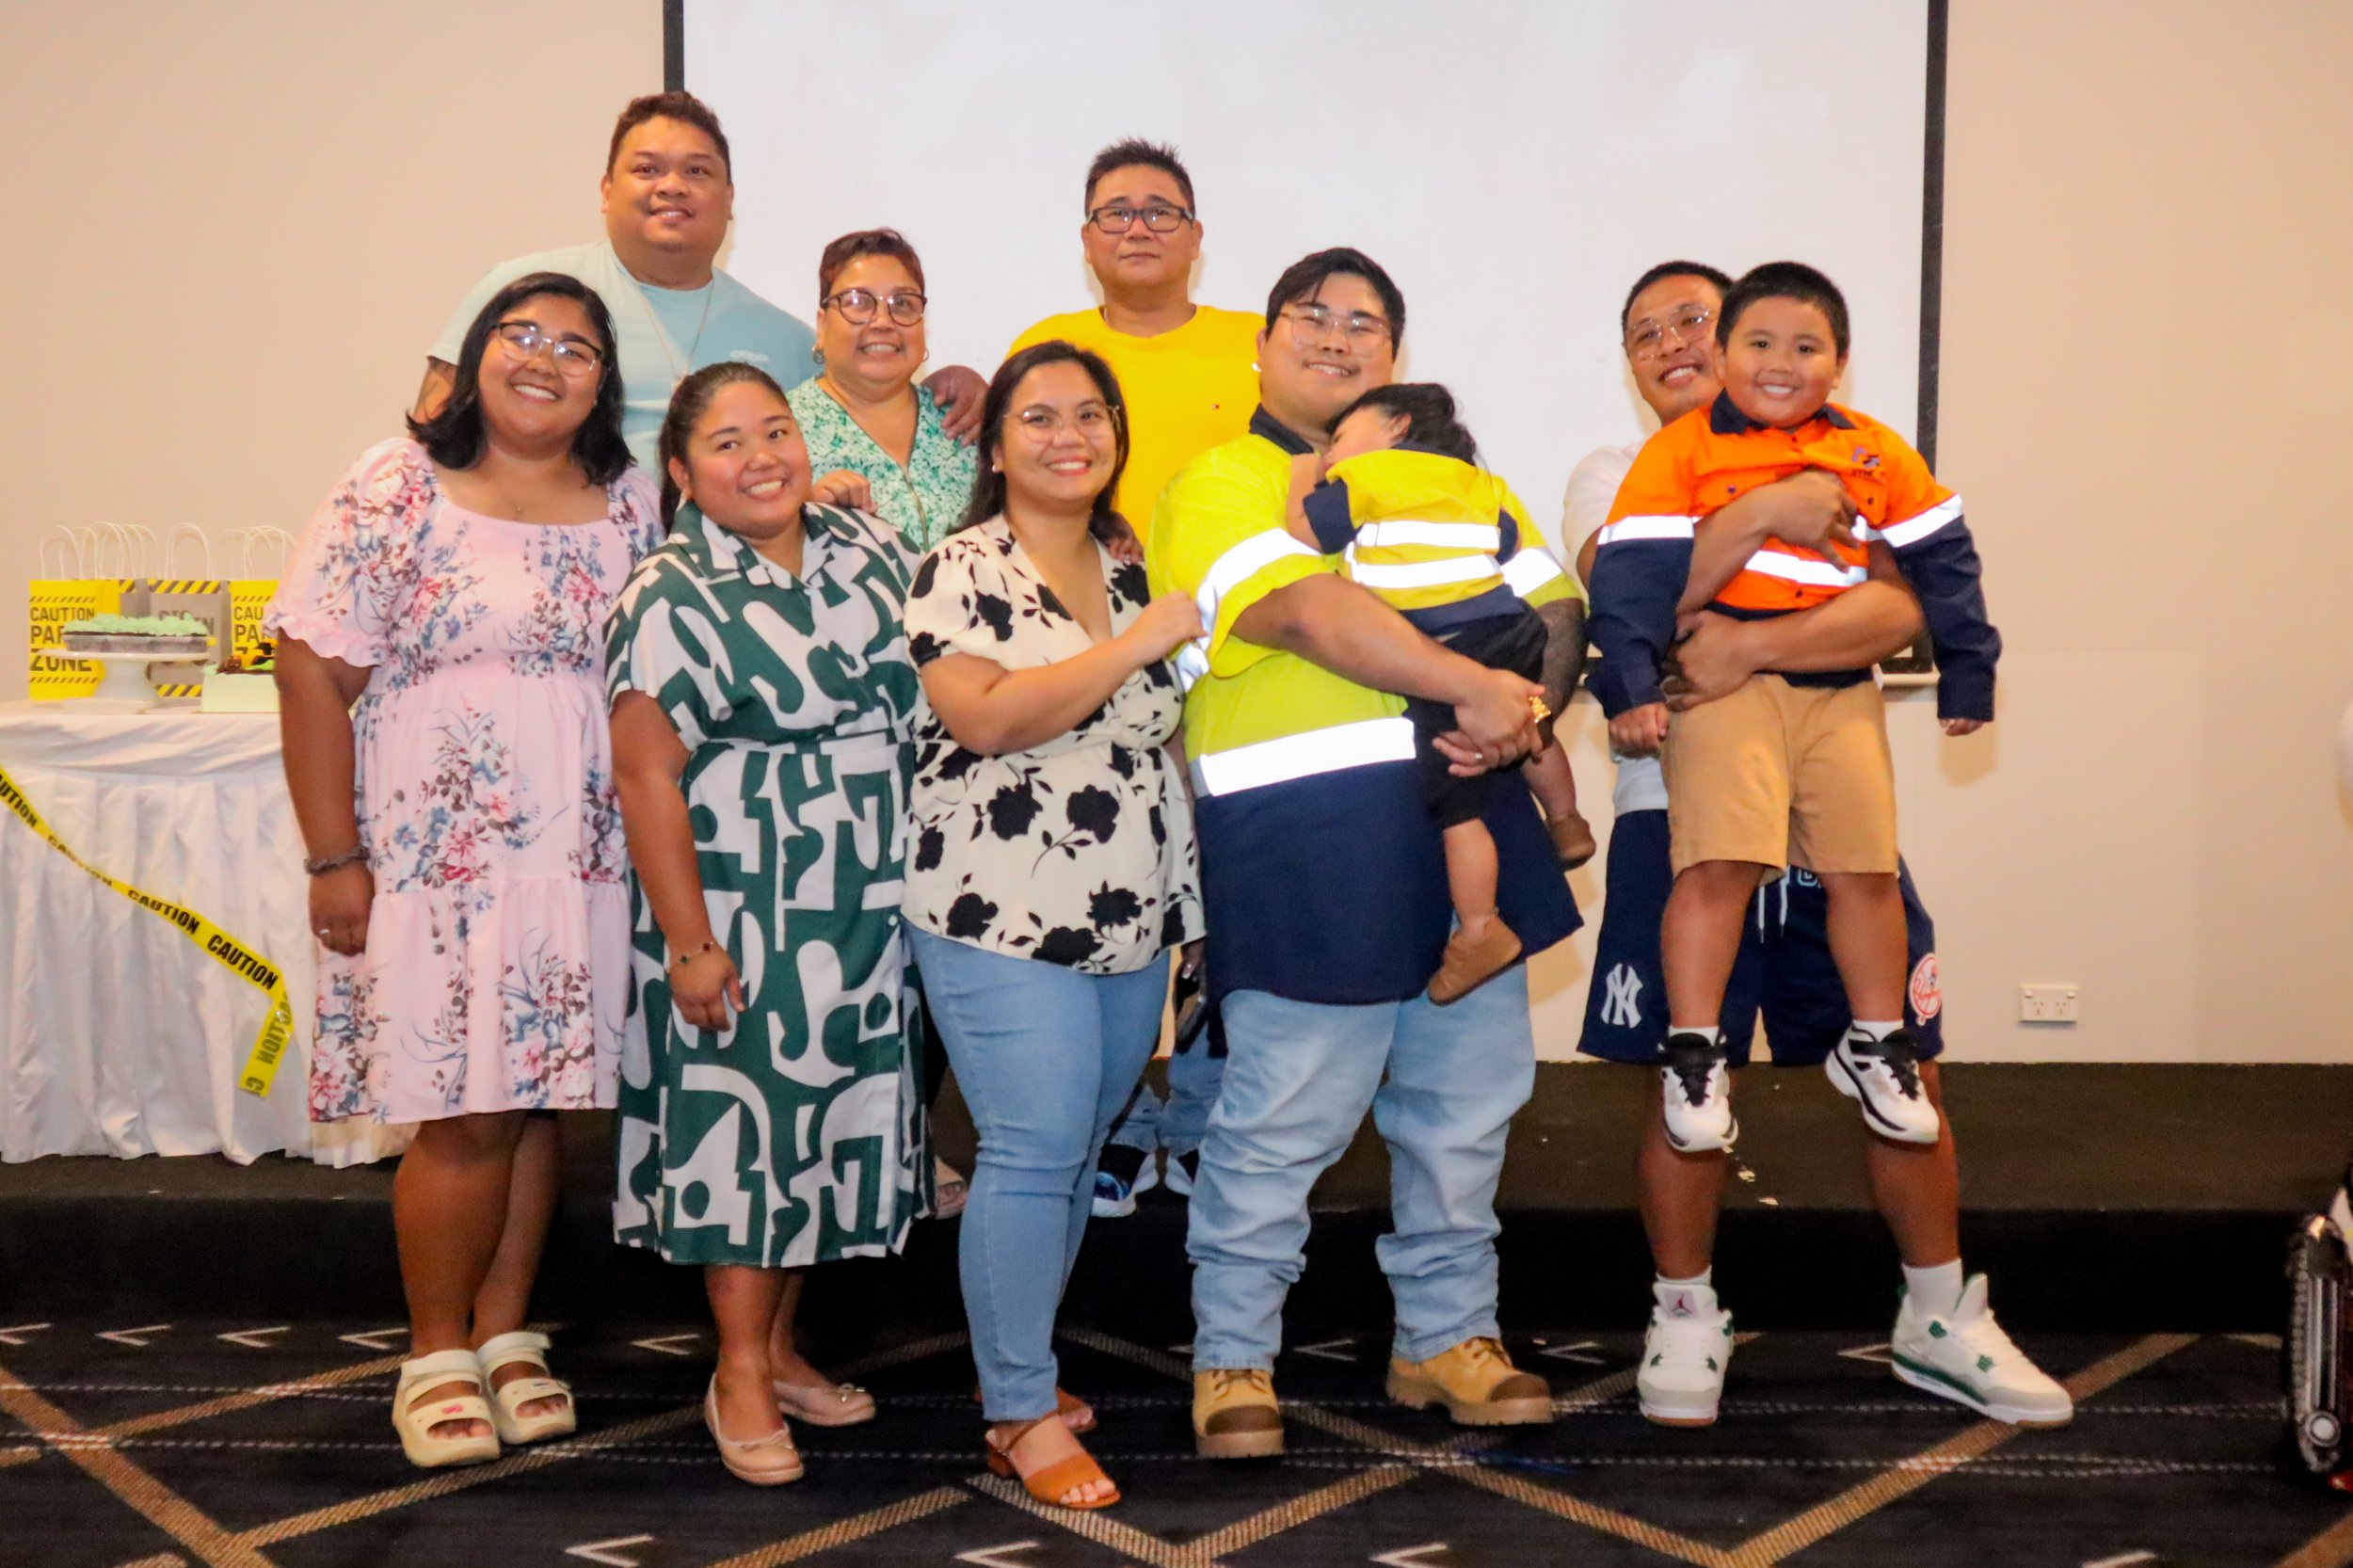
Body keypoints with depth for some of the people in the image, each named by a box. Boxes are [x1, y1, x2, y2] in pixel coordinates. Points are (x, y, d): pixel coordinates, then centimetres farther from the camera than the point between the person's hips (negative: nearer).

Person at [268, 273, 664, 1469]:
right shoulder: (395, 491, -4)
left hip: (585, 862, 4)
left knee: (542, 1102, 8)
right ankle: (437, 1351, 17)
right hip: (440, 859, -4)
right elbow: (314, 672, -7)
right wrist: (334, 860, -10)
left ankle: (506, 1334, 24)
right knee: (468, 1115, -2)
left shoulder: (629, 506, 8)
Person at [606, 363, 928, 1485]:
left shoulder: (869, 549, 6)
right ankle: (740, 1379, 15)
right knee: (746, 1124, 2)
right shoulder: (673, 601, -13)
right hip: (747, 916, -6)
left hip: (869, 910, 6)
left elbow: (928, 696, 15)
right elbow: (646, 775, -15)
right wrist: (688, 942, -18)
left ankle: (778, 1342, 30)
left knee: (830, 1117, 14)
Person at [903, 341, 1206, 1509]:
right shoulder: (961, 572, -6)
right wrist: (1138, 643, -20)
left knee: (1079, 1154, 12)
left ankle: (1015, 1362, 27)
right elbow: (984, 718, -21)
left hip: (1134, 924, 7)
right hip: (1004, 921, -6)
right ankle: (1023, 1418, 3)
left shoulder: (1136, 574, 13)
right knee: (1035, 1152, -8)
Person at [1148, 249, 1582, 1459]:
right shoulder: (1220, 484, 1)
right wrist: (1477, 685, -22)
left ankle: (1446, 1334, 29)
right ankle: (1232, 1357, 14)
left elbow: (1550, 602, 14)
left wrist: (1533, 702, -8)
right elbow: (1306, 609, -17)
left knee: (1464, 1102, 13)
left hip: (1463, 824, 6)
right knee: (1282, 1120, -2)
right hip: (1306, 839, -6)